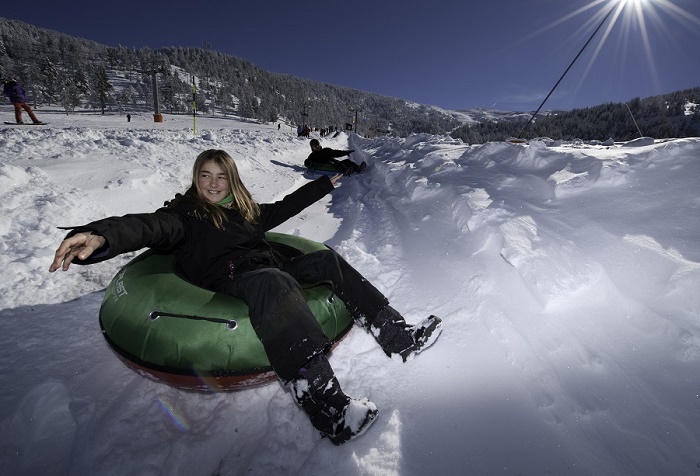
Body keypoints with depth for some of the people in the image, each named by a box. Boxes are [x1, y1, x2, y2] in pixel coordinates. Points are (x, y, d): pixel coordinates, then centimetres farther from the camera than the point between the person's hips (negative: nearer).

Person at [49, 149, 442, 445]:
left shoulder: (245, 209, 28)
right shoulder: (183, 214, 12)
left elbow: (284, 208, 37)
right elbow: (147, 226, -7)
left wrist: (325, 185, 47)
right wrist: (100, 236, -30)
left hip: (272, 270, 7)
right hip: (231, 280, -6)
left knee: (326, 260, -7)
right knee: (274, 284, -37)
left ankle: (397, 336, -10)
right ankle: (325, 403, -47)